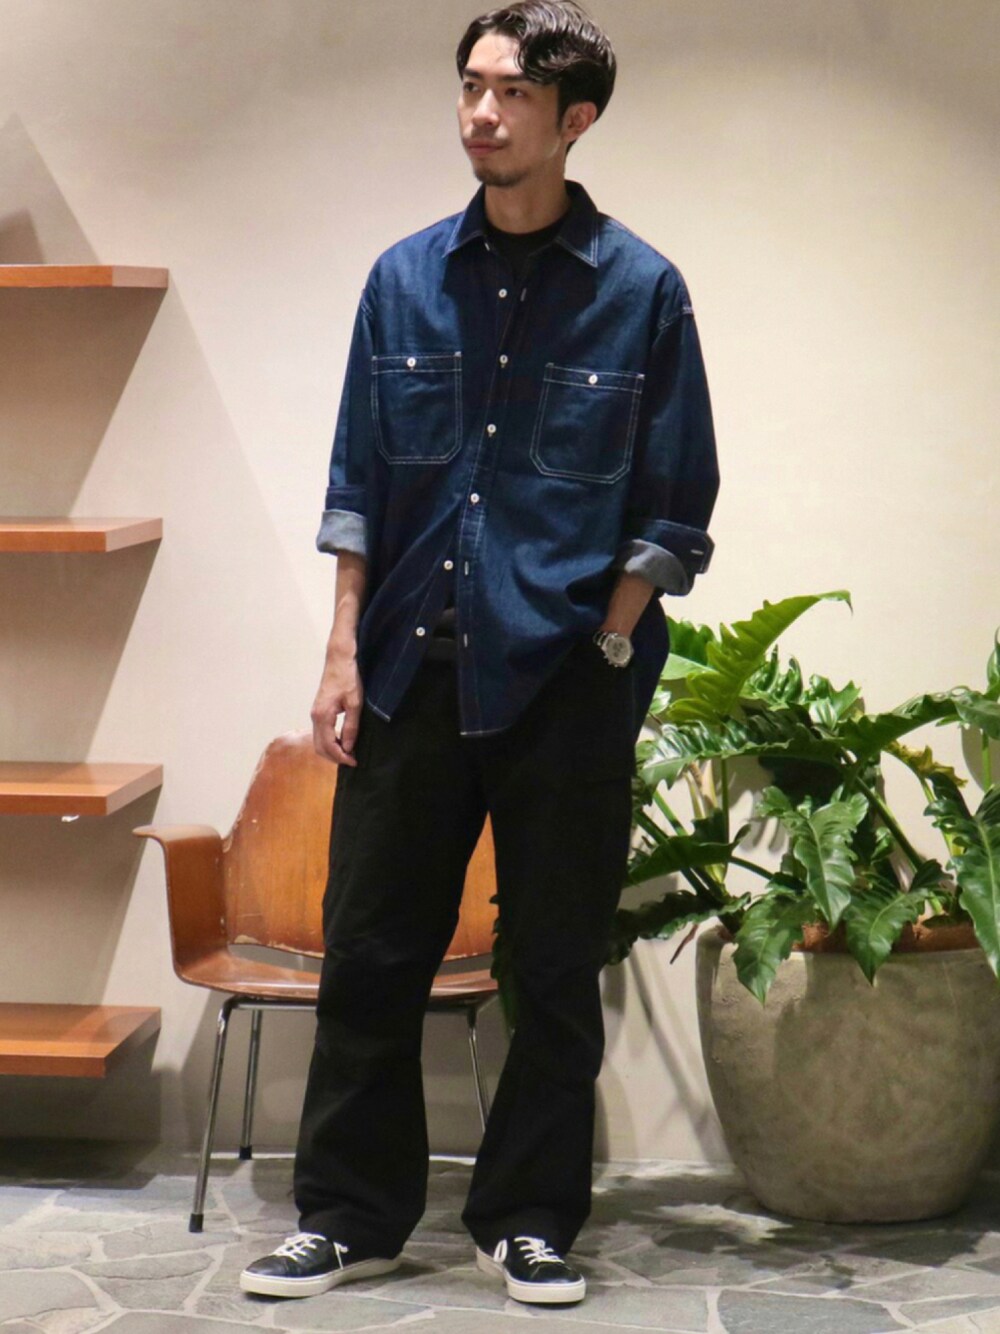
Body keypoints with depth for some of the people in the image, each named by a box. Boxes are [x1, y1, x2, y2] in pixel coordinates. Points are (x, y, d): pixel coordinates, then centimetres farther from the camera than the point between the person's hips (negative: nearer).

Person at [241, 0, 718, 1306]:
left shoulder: (641, 291, -2)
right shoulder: (405, 280, 6)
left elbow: (673, 508, 0)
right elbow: (360, 483, 9)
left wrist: (606, 647, -8)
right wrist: (345, 650, 2)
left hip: (566, 676, -2)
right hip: (413, 667, 3)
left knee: (558, 965, 6)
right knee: (370, 950, 5)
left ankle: (529, 1221, 20)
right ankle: (353, 1217, 18)